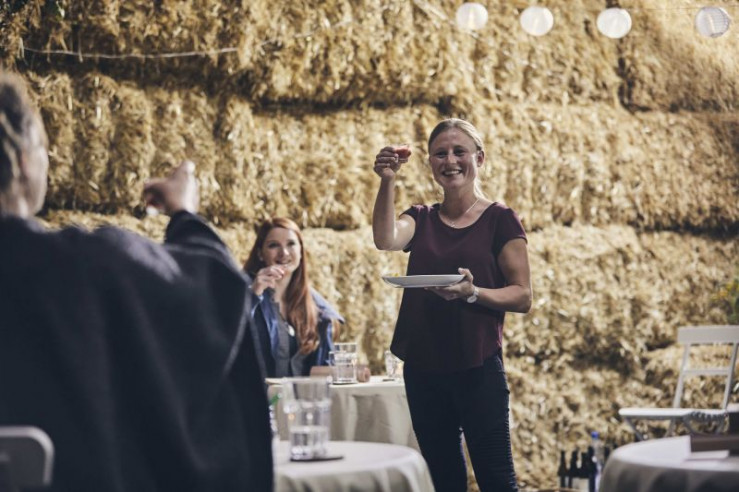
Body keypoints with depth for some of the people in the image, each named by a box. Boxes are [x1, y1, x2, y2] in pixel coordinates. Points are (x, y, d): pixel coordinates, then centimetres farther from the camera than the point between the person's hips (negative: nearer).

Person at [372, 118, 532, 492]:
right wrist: (387, 182, -24)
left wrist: (472, 293, -22)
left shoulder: (500, 219, -1)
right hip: (423, 367, 4)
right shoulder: (420, 219, 9)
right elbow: (385, 240, -13)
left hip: (478, 367, -4)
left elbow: (522, 296, -5)